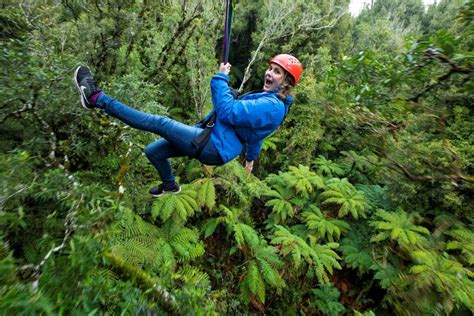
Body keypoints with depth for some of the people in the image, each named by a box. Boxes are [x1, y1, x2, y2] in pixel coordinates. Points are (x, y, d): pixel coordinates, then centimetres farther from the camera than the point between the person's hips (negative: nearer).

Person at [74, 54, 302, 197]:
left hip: (214, 148, -10)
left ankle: (97, 99, -2)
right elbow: (255, 133, 29)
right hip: (214, 140, 10)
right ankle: (170, 186, 41)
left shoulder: (272, 106, -17)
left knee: (160, 123, -14)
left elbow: (228, 111, -27)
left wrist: (221, 78, -14)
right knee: (153, 150, 16)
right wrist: (251, 157, 41)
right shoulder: (267, 99, 16)